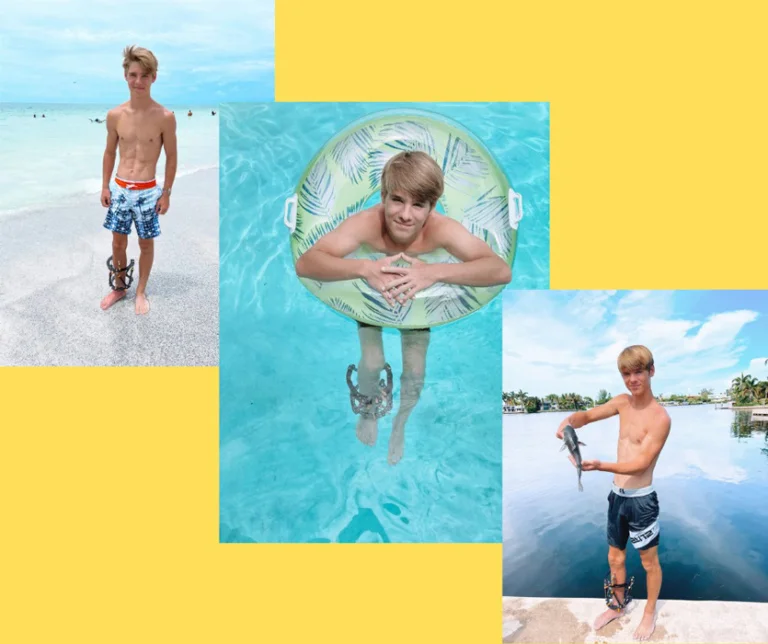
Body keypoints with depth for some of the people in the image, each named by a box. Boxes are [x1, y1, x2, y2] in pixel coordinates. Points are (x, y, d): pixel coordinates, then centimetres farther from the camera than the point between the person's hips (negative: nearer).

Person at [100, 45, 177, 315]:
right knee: (118, 242, 15)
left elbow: (171, 156, -4)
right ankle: (119, 287, 34)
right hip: (119, 189, 3)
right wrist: (105, 186, 8)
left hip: (148, 192, -2)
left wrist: (166, 192, -3)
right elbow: (110, 152, 9)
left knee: (146, 244, 11)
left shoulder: (165, 117, -12)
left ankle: (141, 292, 29)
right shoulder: (115, 115, -4)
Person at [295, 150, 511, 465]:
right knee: (372, 364, -11)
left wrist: (435, 272, -55)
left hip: (419, 303, 1)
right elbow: (305, 264, -43)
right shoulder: (366, 223, -36)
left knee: (415, 371, -7)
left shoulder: (442, 229, -35)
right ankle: (368, 407, 27)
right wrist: (365, 268, -58)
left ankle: (402, 421, 28)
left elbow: (502, 271, -43)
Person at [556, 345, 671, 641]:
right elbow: (587, 415, 9)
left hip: (641, 499, -6)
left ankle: (650, 612, 33)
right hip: (617, 496, 6)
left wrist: (600, 466, -38)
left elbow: (642, 463, -24)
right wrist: (569, 422, -16)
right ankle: (617, 607, 40)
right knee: (615, 558, 20)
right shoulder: (623, 402, 1)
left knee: (649, 561, 13)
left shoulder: (660, 417, -20)